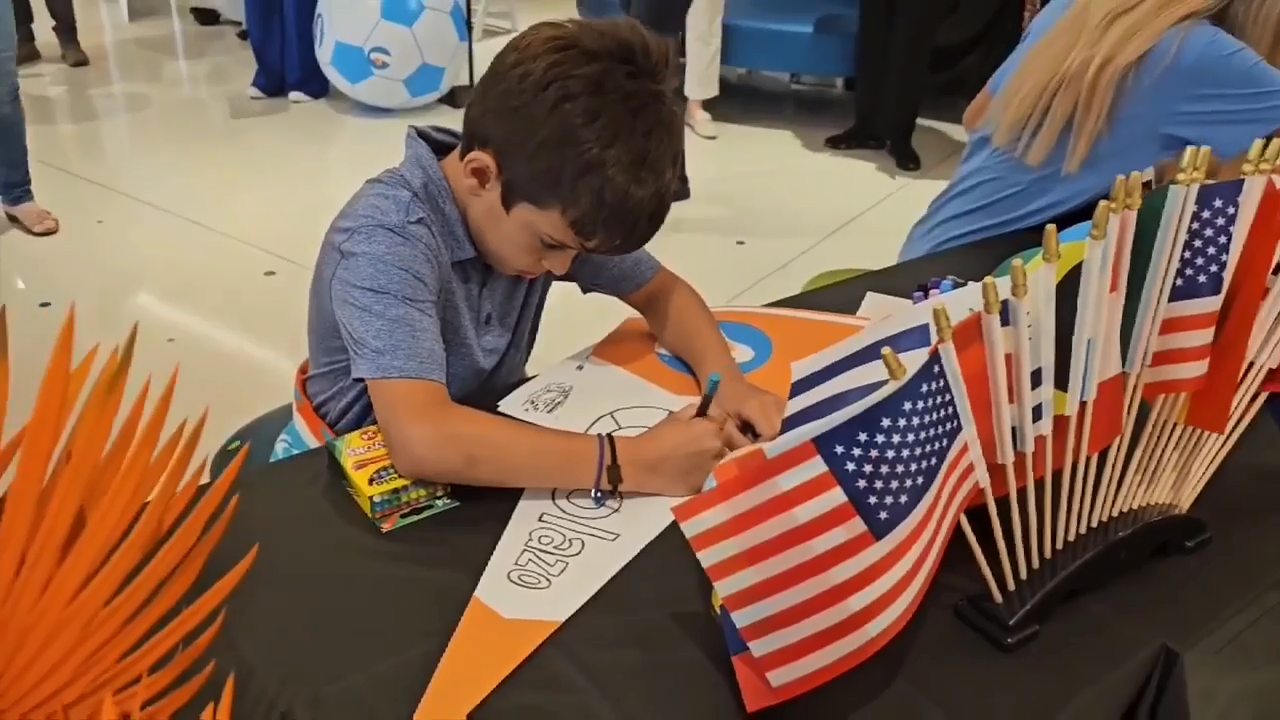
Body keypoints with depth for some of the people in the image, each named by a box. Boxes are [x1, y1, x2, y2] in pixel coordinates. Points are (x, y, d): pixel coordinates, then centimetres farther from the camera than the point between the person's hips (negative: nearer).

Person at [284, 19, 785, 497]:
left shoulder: (548, 202, -11)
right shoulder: (387, 241, -28)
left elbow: (660, 292, 1)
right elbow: (421, 440, -39)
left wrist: (724, 376, -17)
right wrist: (632, 463, -39)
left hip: (487, 444, 6)